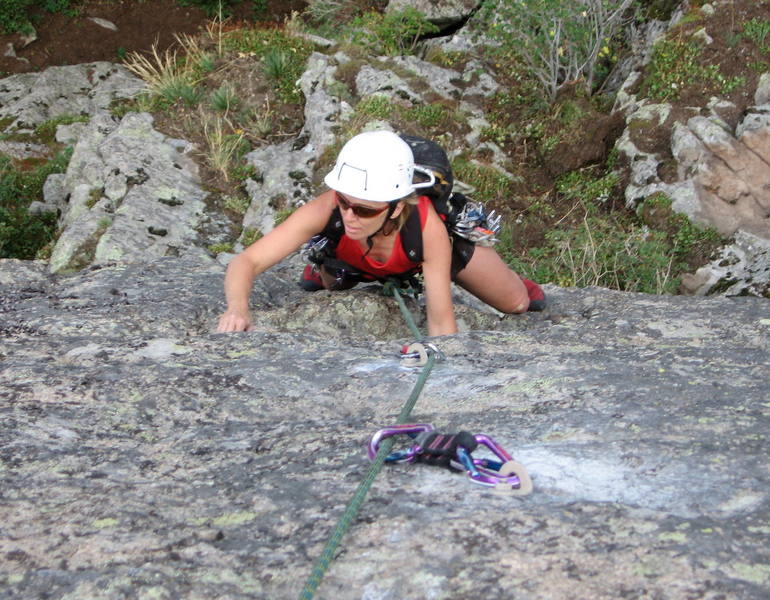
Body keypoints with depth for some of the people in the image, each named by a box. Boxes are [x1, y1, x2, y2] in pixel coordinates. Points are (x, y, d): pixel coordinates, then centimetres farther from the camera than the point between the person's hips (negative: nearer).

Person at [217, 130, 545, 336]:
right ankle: (326, 264, 54)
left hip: (420, 253, 0)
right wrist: (238, 308, -67)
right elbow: (247, 261, -48)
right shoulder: (327, 209, -45)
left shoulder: (427, 225, -46)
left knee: (516, 304, 10)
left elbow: (441, 322, -38)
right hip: (352, 258, 1)